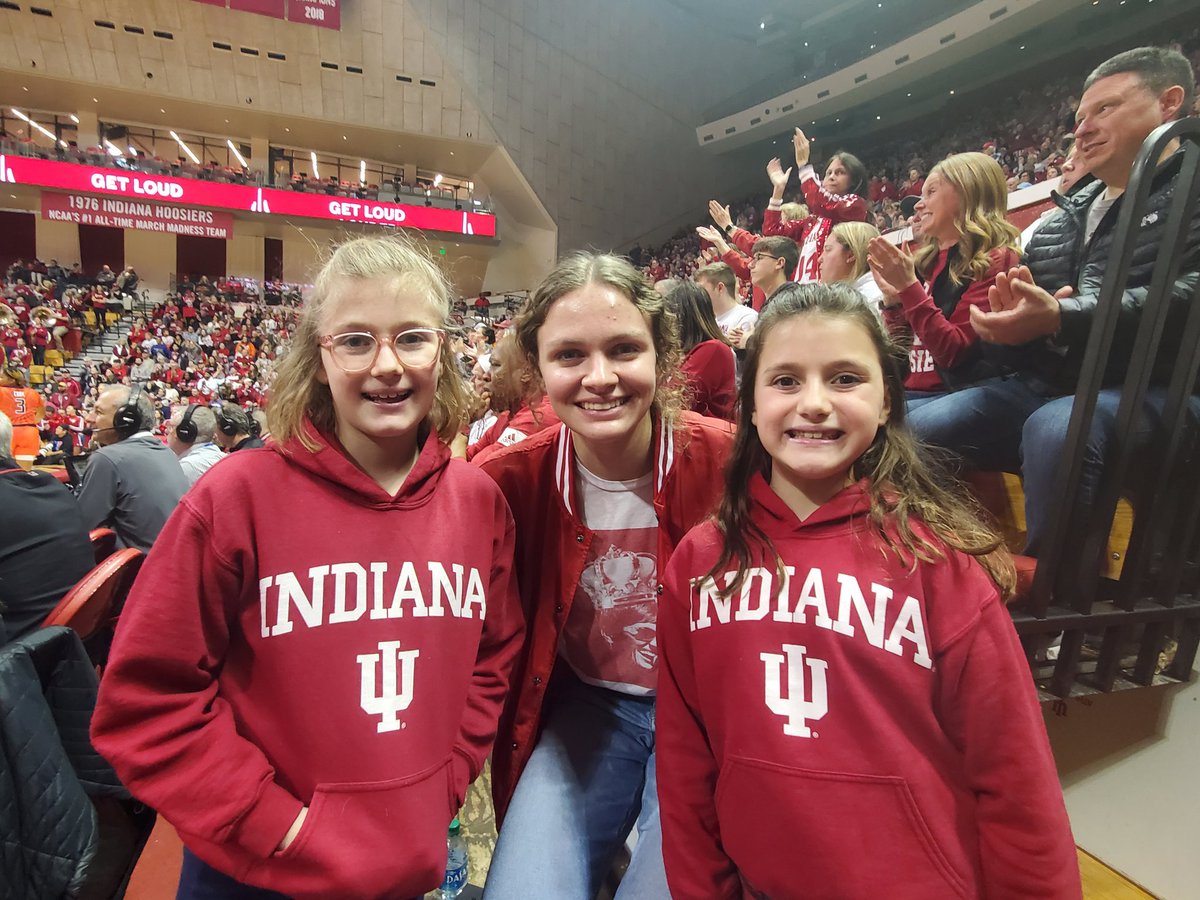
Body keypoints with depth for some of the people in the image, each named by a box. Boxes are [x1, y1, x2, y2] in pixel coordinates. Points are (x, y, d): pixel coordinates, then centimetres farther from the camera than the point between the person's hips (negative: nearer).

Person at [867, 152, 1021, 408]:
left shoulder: (995, 261, -2)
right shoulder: (926, 260, 17)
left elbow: (954, 353, -14)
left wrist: (908, 287, -16)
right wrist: (891, 296, 2)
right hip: (909, 392, 6)